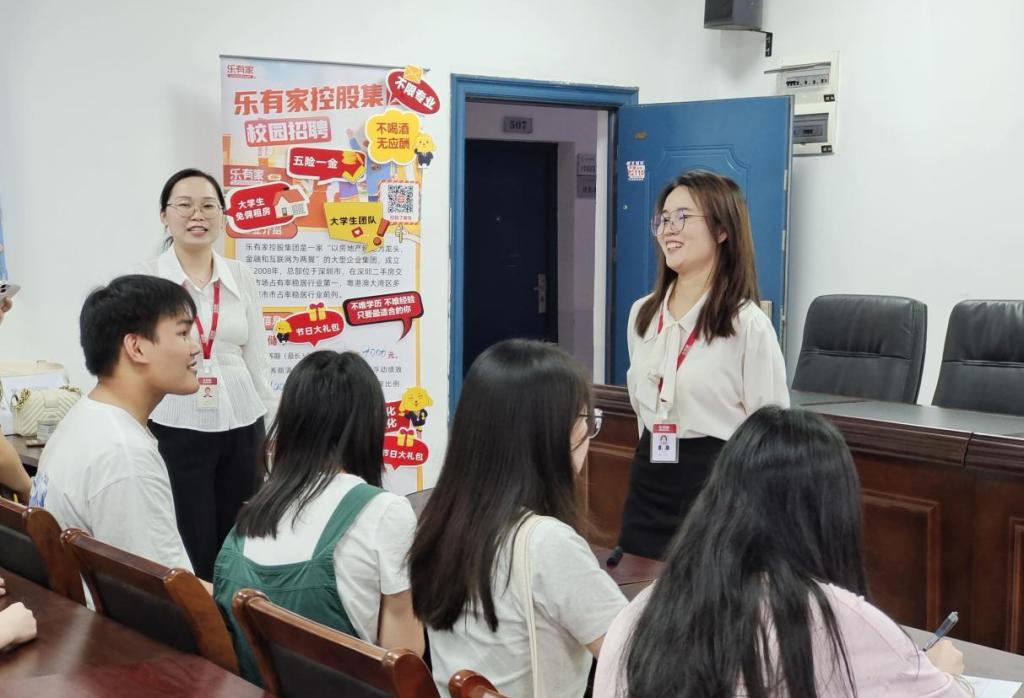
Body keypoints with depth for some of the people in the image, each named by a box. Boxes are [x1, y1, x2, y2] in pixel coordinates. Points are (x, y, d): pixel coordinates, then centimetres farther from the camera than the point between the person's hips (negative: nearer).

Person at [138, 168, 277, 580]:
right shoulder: (144, 278, -4)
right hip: (176, 429, -3)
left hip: (240, 427, 4)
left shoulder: (241, 279, 7)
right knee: (191, 552, 2)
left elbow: (257, 360, 11)